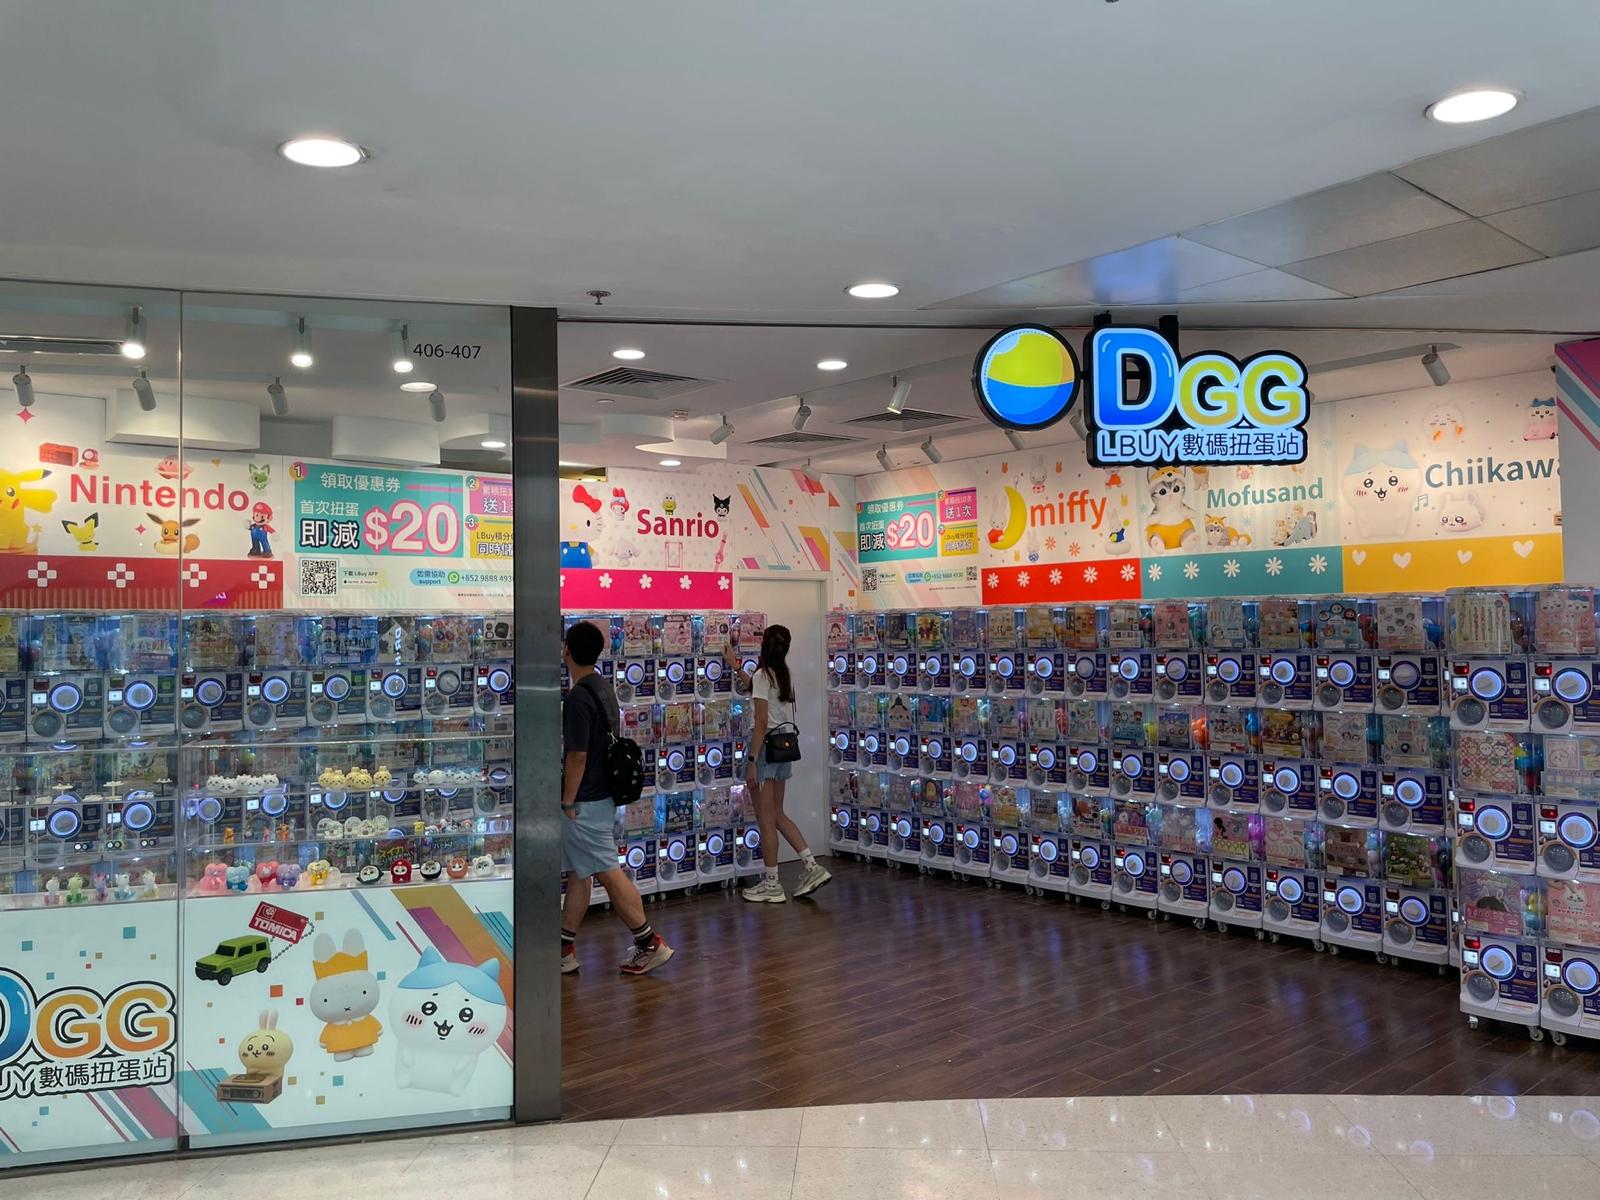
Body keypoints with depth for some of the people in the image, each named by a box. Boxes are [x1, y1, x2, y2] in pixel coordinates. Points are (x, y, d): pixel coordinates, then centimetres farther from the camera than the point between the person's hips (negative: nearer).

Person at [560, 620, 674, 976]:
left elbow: (577, 756, -21)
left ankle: (649, 942, 6)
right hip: (603, 794, 10)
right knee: (578, 873, 14)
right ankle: (565, 949, 22)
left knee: (609, 873, -1)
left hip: (586, 802, -10)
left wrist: (567, 801, -11)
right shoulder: (604, 687, 9)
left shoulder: (578, 697, -21)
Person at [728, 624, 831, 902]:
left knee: (766, 820, 2)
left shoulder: (762, 675, -13)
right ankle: (812, 866, 12)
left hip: (767, 747, -8)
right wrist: (735, 666, 37)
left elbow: (762, 722, -18)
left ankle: (772, 885, 9)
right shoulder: (784, 674, 9)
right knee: (777, 815, 17)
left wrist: (752, 761, -17)